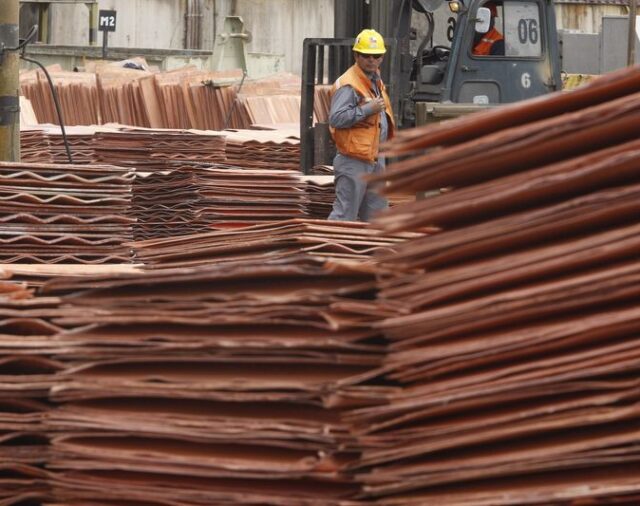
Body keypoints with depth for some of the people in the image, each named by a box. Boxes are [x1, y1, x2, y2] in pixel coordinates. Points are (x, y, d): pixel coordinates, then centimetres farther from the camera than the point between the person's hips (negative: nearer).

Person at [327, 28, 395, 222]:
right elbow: (336, 119, -26)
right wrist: (367, 109, -25)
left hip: (375, 159, 10)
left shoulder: (375, 81, 15)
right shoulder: (348, 85, -16)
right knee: (344, 214, -9)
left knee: (377, 213, 15)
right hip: (353, 161, -9)